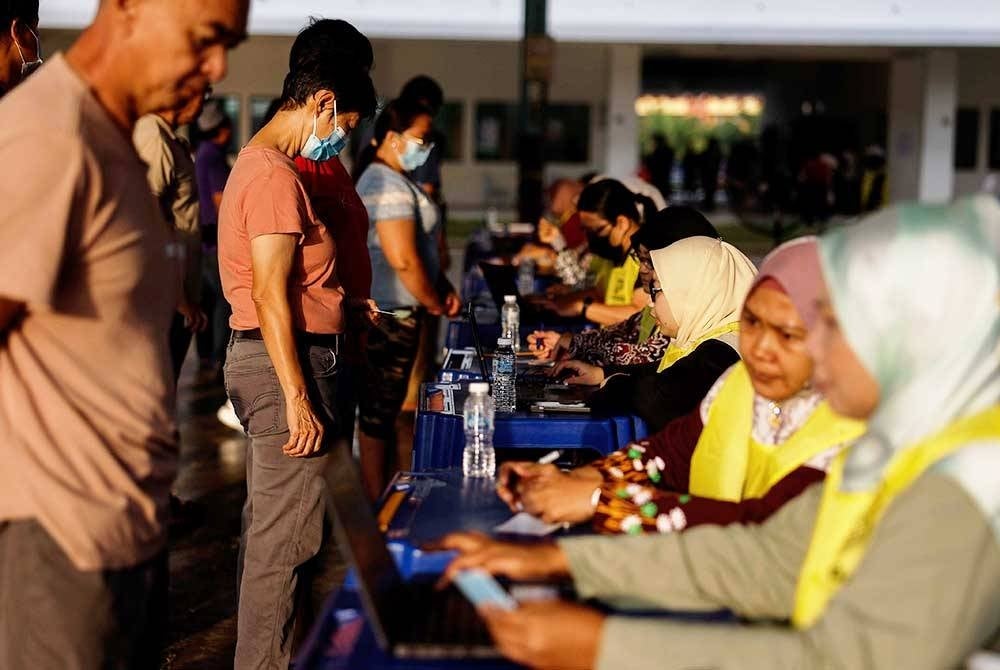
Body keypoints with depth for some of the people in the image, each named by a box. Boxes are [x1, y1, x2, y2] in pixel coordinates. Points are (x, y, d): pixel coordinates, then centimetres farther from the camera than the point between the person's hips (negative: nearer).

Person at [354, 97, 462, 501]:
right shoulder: (389, 185, -17)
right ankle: (376, 499, 7)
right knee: (380, 407, -2)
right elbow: (403, 259, -24)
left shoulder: (392, 180, 16)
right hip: (391, 315, -10)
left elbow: (421, 248, 22)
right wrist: (435, 304, -11)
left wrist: (444, 289, 10)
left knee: (384, 405, 16)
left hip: (391, 311, 10)